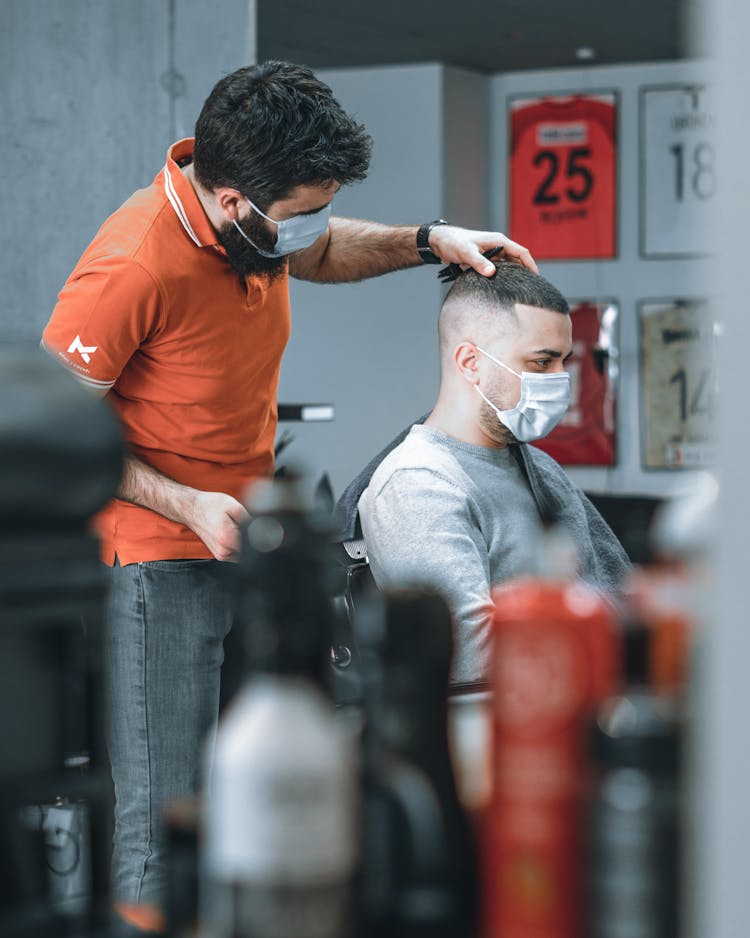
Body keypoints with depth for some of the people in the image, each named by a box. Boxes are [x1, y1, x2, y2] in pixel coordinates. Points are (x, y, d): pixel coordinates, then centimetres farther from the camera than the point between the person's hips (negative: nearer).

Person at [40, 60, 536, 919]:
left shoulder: (257, 222, -1)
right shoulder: (132, 268, -24)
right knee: (162, 820, -7)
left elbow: (319, 253, 24)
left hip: (250, 541, 8)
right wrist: (188, 507, -21)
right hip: (160, 558, -8)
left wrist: (427, 240, 7)